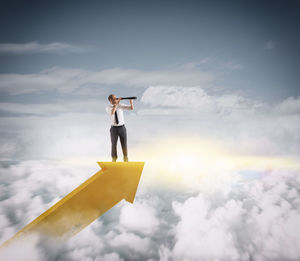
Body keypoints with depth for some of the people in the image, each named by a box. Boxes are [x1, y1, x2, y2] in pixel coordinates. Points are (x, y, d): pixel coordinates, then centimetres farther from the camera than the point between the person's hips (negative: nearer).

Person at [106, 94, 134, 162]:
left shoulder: (121, 105, 3)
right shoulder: (108, 108, -3)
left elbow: (131, 108, -7)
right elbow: (112, 112, -29)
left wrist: (131, 103, -29)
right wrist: (117, 102, -31)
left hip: (122, 128, 1)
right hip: (114, 129, -1)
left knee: (124, 145, 0)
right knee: (114, 145, 4)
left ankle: (126, 160, 13)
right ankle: (114, 160, 18)